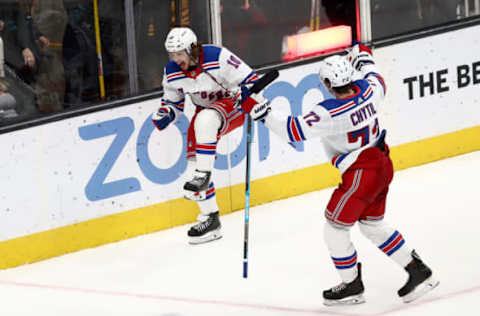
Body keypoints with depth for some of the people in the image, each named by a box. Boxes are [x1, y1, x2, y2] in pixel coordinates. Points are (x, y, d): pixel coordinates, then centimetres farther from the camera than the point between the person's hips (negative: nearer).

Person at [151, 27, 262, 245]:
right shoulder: (172, 73, -7)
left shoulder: (218, 58, -25)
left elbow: (250, 80, -18)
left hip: (232, 106, -7)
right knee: (195, 158, -2)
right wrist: (165, 114, -11)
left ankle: (203, 175, -36)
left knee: (205, 120, -38)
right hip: (205, 110, 7)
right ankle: (210, 219, 5)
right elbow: (173, 101, 8)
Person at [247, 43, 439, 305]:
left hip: (361, 176, -9)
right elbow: (378, 83, 20)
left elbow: (295, 131, -25)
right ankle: (418, 271, 24)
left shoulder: (330, 112, -27)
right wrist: (365, 60, 37)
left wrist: (265, 115, -14)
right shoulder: (368, 89, -6)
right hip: (383, 165, 9)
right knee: (372, 225, 23)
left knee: (334, 228, 8)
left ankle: (352, 285, 20)